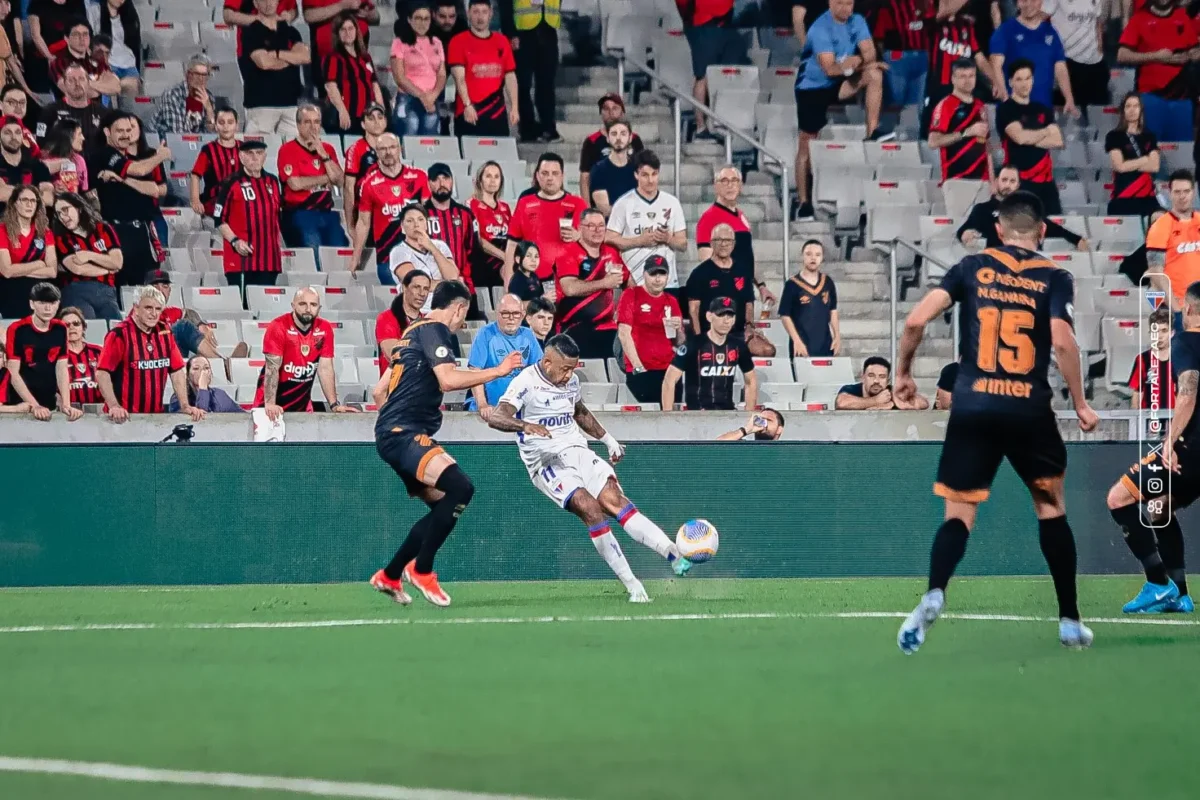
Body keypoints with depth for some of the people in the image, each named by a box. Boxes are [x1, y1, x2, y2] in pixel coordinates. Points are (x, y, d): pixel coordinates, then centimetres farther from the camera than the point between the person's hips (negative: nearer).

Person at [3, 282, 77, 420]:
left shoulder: (60, 329, 3)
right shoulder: (17, 330, -10)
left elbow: (62, 369, 3)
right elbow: (13, 373, -14)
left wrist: (66, 405, -10)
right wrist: (35, 406, -22)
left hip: (50, 403, 4)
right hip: (21, 404, -4)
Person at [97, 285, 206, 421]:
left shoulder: (164, 332, 6)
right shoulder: (120, 334, -11)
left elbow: (177, 371, 9)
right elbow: (102, 373, -15)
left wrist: (185, 405, 1)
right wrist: (114, 406, -25)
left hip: (157, 415, 5)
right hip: (124, 417, -5)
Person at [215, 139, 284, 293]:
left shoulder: (273, 182, 14)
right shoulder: (232, 184, -3)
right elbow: (219, 219, -4)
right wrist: (234, 241, -16)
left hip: (269, 260, 5)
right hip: (241, 258, -5)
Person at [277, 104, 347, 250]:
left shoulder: (327, 149, 16)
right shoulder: (288, 150, 0)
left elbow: (339, 180, 4)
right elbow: (295, 183, -12)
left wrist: (323, 154, -5)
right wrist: (327, 178, -2)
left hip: (326, 213, 5)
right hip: (300, 214, -5)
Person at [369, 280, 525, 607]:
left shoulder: (415, 332, 23)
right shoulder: (433, 329, -7)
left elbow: (379, 391, 27)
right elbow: (449, 379, -22)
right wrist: (498, 371, -14)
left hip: (394, 433, 11)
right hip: (403, 434, -11)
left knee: (443, 506, 12)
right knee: (460, 486, -24)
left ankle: (390, 576, 16)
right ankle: (421, 568, -15)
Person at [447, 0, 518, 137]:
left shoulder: (502, 42, 11)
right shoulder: (459, 42, -1)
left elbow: (510, 77, 12)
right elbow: (459, 77, -10)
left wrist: (514, 107, 3)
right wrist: (467, 105, -21)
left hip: (497, 113, 4)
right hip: (468, 114, -4)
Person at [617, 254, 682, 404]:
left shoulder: (671, 302, 15)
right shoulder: (631, 296, 2)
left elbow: (679, 342, 19)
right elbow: (624, 334, -6)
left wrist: (678, 329, -5)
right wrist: (638, 367, -13)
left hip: (668, 370, 4)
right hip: (640, 372, -4)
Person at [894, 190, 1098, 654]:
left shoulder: (972, 268, 7)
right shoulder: (1054, 279, 3)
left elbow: (916, 320, -1)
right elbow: (1062, 341, -11)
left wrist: (903, 373, 14)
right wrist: (1080, 405, -1)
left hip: (973, 407, 1)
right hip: (1030, 409, -1)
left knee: (959, 514, 3)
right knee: (1051, 508, 17)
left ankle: (934, 595, -26)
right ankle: (1069, 620, 19)